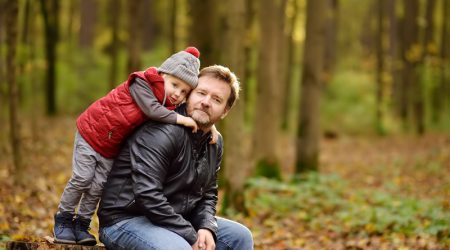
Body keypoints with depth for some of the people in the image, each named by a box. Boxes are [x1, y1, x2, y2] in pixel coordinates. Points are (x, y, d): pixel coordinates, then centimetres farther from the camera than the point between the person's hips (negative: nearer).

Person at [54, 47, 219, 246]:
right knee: (82, 179, -4)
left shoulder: (171, 105, -6)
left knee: (98, 186, 3)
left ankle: (81, 225, 18)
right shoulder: (141, 84, -25)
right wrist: (180, 119, -38)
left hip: (112, 147, 6)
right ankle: (63, 220, 15)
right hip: (92, 132, -6)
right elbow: (152, 110, -38)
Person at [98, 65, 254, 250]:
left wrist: (207, 227, -7)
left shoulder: (215, 143, 9)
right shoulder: (163, 132, -21)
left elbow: (208, 195, 16)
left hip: (176, 222, 9)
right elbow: (147, 195, -29)